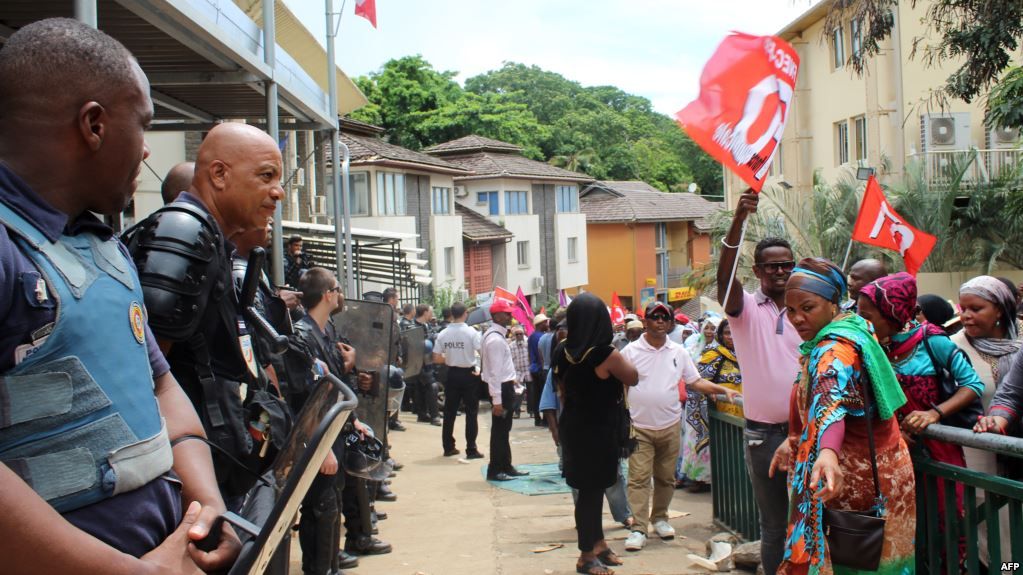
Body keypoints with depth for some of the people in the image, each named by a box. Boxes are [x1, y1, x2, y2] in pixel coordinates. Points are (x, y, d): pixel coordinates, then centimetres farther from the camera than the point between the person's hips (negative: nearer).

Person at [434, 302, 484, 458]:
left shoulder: (443, 334, -2)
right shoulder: (471, 332, -12)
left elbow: (436, 358, 0)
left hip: (452, 374, 4)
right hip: (468, 374, -3)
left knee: (449, 412, 12)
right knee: (471, 413, 3)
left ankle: (448, 447, 17)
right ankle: (471, 450, 3)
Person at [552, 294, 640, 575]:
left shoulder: (562, 351, -3)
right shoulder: (605, 354, -22)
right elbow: (633, 378, -5)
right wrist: (618, 359, 10)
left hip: (573, 426, 6)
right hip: (599, 430, -6)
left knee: (590, 486, 18)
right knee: (591, 489, 4)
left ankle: (598, 543, 31)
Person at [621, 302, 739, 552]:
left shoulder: (679, 352, 7)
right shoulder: (631, 351, -2)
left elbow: (696, 381, 10)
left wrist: (724, 390, -3)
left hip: (670, 426, 3)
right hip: (639, 427, -3)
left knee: (666, 477, 12)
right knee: (639, 478, -6)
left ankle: (660, 518, 28)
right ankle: (639, 528, -5)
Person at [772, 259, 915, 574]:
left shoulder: (835, 349, -23)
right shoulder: (851, 329, 9)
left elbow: (832, 403, -44)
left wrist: (828, 452, -61)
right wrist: (794, 442, 21)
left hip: (857, 478, -10)